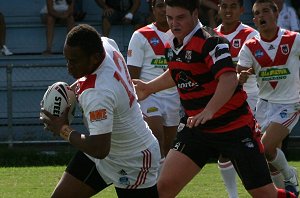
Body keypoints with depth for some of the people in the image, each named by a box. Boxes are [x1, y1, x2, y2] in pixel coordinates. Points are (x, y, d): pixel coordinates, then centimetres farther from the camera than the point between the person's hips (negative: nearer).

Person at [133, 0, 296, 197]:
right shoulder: (171, 45, 4)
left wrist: (208, 111, -49)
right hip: (196, 128, 6)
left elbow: (229, 79, -36)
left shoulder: (211, 42, -20)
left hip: (236, 127, -6)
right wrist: (149, 87, 36)